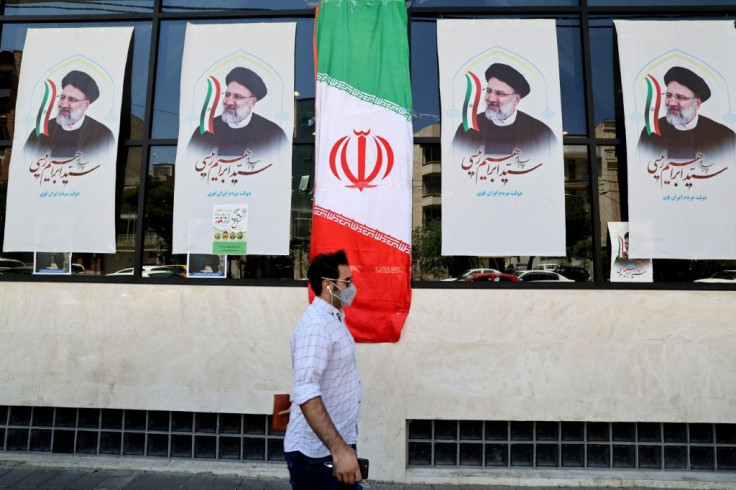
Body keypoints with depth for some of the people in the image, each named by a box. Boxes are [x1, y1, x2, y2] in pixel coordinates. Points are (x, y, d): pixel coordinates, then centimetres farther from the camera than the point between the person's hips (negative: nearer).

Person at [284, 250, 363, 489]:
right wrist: (338, 449, -33)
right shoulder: (316, 325, -23)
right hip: (318, 453, -9)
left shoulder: (333, 317, 9)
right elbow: (306, 394, -31)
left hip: (338, 442, 9)